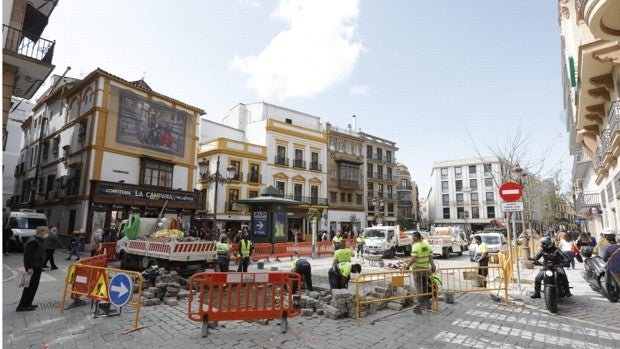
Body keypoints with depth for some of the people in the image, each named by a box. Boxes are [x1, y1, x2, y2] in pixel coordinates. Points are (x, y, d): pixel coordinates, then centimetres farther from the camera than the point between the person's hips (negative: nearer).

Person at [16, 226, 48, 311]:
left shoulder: (38, 241, 13)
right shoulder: (33, 242, -19)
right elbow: (27, 255, -23)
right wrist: (29, 268, -24)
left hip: (37, 267, 10)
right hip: (33, 268, -10)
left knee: (33, 287, 17)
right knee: (30, 287, -4)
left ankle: (27, 303, 26)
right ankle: (22, 306, 5)